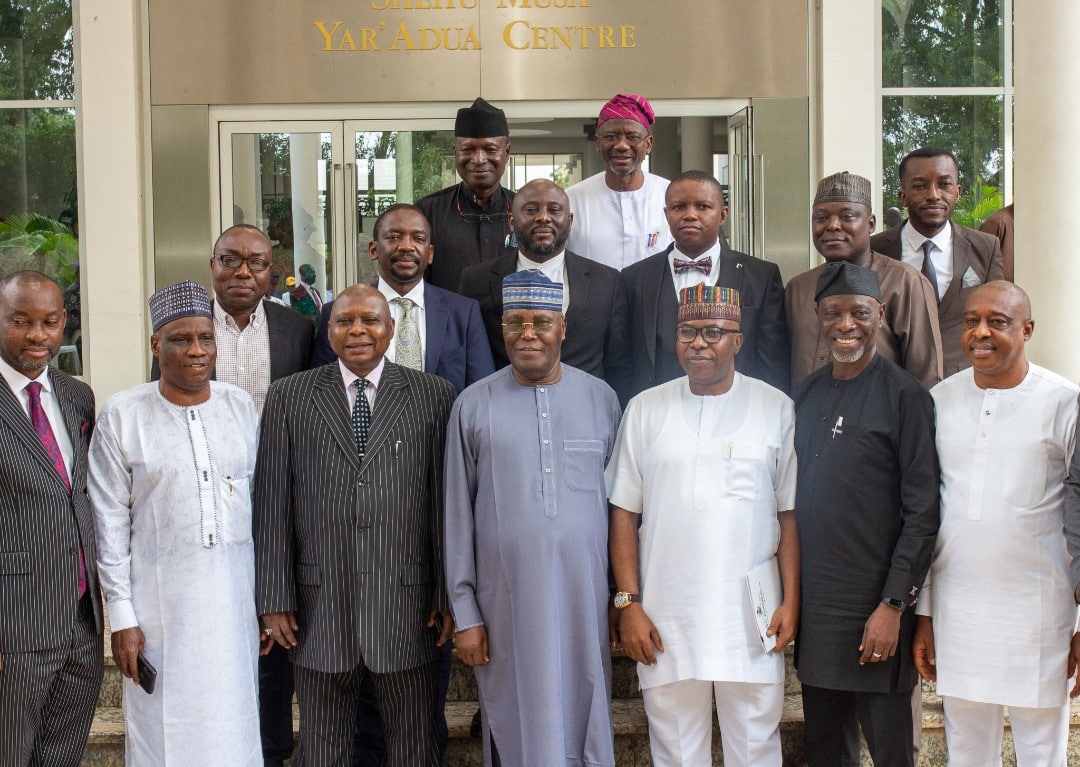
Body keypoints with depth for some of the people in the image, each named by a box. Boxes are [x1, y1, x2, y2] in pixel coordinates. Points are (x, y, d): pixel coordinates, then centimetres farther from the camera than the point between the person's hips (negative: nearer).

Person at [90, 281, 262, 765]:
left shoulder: (241, 407, 5)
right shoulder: (122, 415, -3)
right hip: (159, 603, -2)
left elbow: (260, 502, 10)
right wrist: (121, 615, -6)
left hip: (233, 598, 2)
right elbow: (110, 522, -3)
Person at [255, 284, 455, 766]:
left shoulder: (433, 396, 3)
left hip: (407, 601, 0)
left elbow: (446, 501, 1)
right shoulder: (289, 397, 6)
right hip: (319, 604, 1)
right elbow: (273, 504, 3)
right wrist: (275, 600, 0)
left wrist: (447, 597, -1)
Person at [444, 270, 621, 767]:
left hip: (583, 595, 1)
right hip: (505, 600, -1)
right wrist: (465, 614, 1)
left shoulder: (601, 399, 4)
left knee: (584, 724, 10)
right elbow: (458, 515, 3)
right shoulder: (474, 406, 1)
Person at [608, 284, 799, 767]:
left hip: (752, 619, 0)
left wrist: (791, 601, -3)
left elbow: (790, 514, 3)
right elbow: (624, 513, 4)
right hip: (666, 620, 1)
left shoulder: (775, 409, 3)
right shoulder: (646, 410, 4)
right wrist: (628, 603, -1)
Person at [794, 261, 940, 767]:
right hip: (812, 606, 5)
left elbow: (922, 513, -10)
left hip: (875, 612, -5)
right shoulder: (806, 395, 9)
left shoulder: (904, 397, -7)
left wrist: (893, 606, -15)